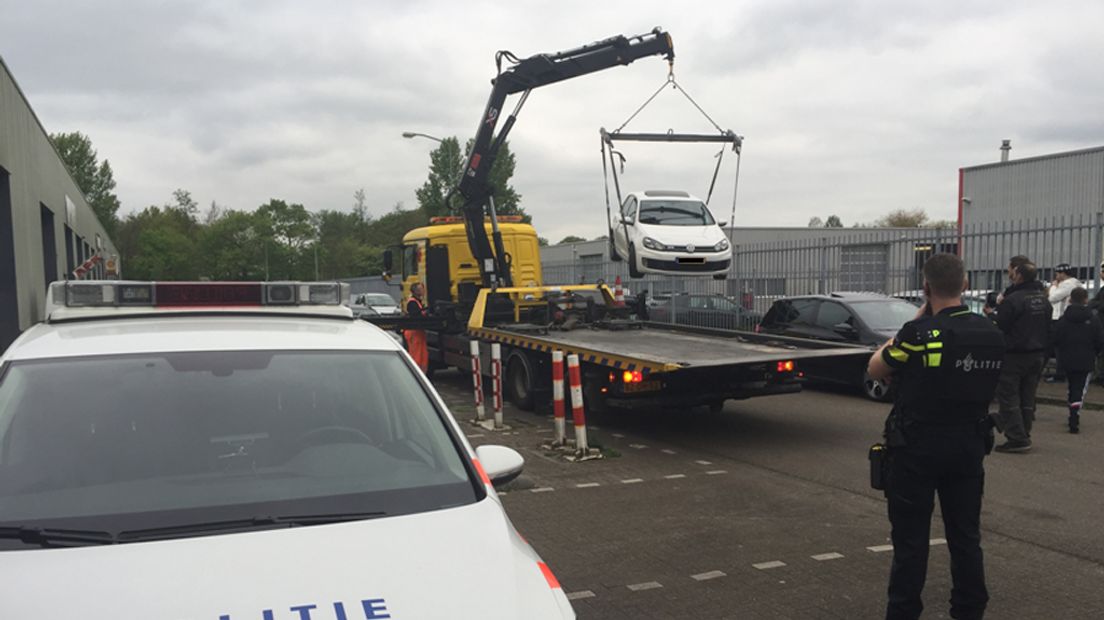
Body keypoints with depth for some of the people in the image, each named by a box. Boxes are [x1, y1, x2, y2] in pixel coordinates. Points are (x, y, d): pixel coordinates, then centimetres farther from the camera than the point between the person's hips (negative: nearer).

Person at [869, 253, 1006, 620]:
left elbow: (875, 370, -5)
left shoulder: (920, 333, -19)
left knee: (911, 538, 4)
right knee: (966, 535, 16)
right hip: (969, 446, 6)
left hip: (918, 446, -5)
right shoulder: (992, 334, 0)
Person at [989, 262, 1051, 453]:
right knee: (1027, 398, 14)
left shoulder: (1012, 299, -19)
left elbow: (998, 326, -14)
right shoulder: (1044, 299, 8)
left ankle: (1017, 438, -5)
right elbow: (1047, 327, 16)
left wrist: (991, 313, 3)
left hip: (1014, 356, -8)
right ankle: (1024, 435, 20)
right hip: (1037, 355, 8)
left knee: (1008, 397, -2)